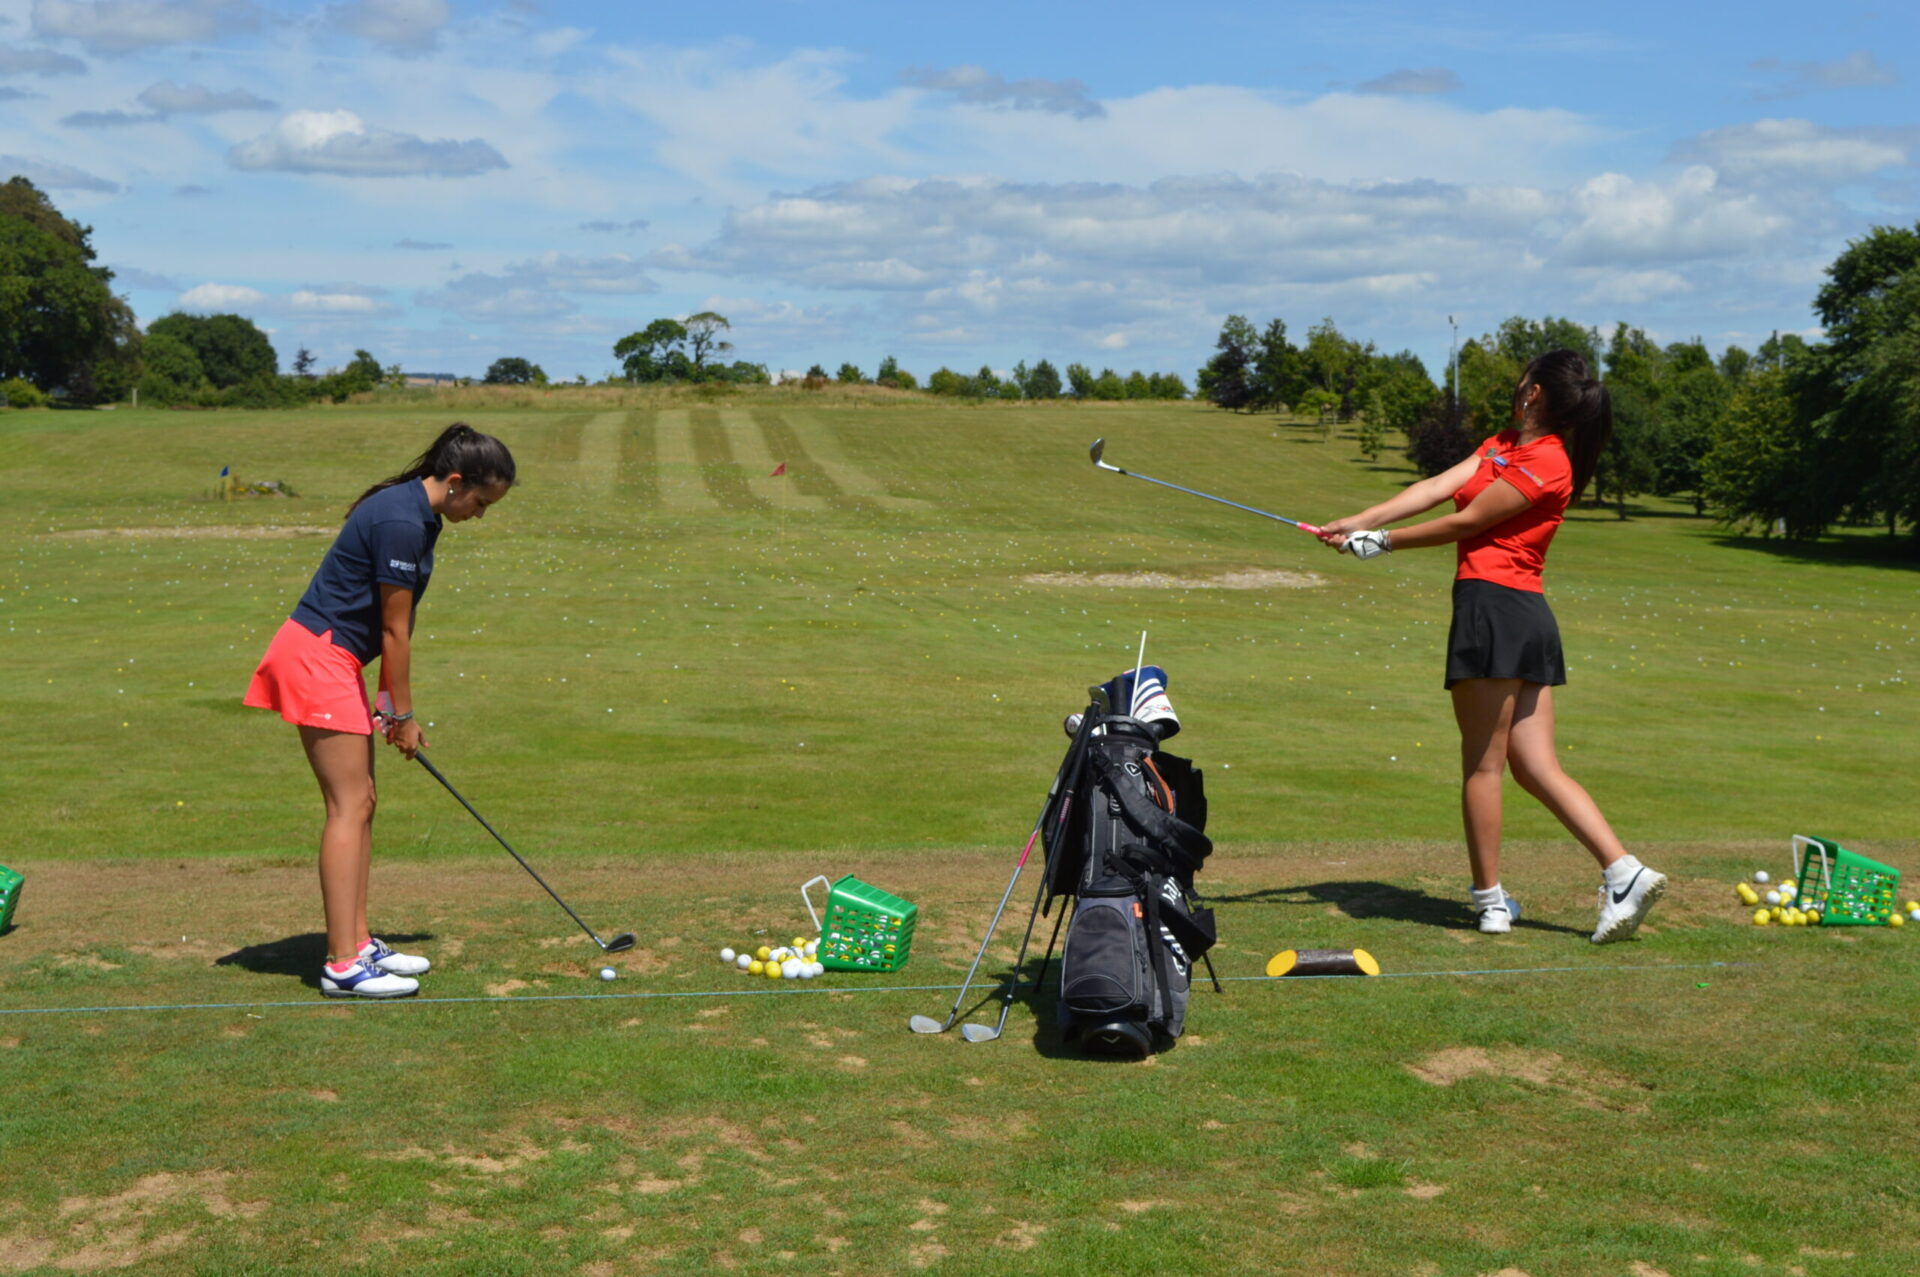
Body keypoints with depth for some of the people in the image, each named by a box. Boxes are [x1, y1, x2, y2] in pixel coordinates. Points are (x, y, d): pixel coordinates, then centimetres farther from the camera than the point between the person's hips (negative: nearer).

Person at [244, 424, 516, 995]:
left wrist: (391, 706, 11)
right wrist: (404, 715, -5)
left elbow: (392, 625, 12)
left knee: (360, 803, 11)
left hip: (336, 660, 10)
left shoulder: (417, 514, 11)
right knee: (350, 805, -11)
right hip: (318, 656, -10)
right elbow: (395, 630, -15)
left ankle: (358, 942, 16)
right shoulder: (401, 523, -21)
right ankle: (342, 964, -12)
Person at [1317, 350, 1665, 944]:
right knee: (1537, 766, 8)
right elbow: (1437, 487, 9)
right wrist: (1359, 521, 0)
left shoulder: (1544, 463, -11)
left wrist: (1385, 541, -1)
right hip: (1531, 616, 9)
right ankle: (1624, 872, 2)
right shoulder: (1502, 445, 18)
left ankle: (1490, 900, 11)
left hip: (1494, 606, -9)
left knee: (1482, 762, 1)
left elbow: (1466, 522, -9)